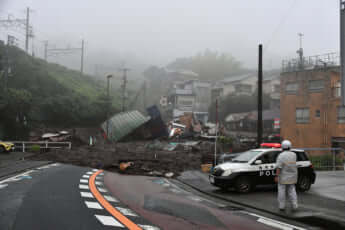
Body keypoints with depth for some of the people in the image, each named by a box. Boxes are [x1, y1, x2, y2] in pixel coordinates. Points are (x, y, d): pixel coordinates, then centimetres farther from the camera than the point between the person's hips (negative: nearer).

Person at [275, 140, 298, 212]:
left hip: (283, 177, -4)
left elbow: (279, 167, -20)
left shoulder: (281, 156, -15)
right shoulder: (293, 155, 1)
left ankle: (282, 206, 10)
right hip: (292, 177, 4)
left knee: (282, 191, 6)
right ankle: (294, 206, 2)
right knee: (292, 191, 10)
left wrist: (276, 176, -16)